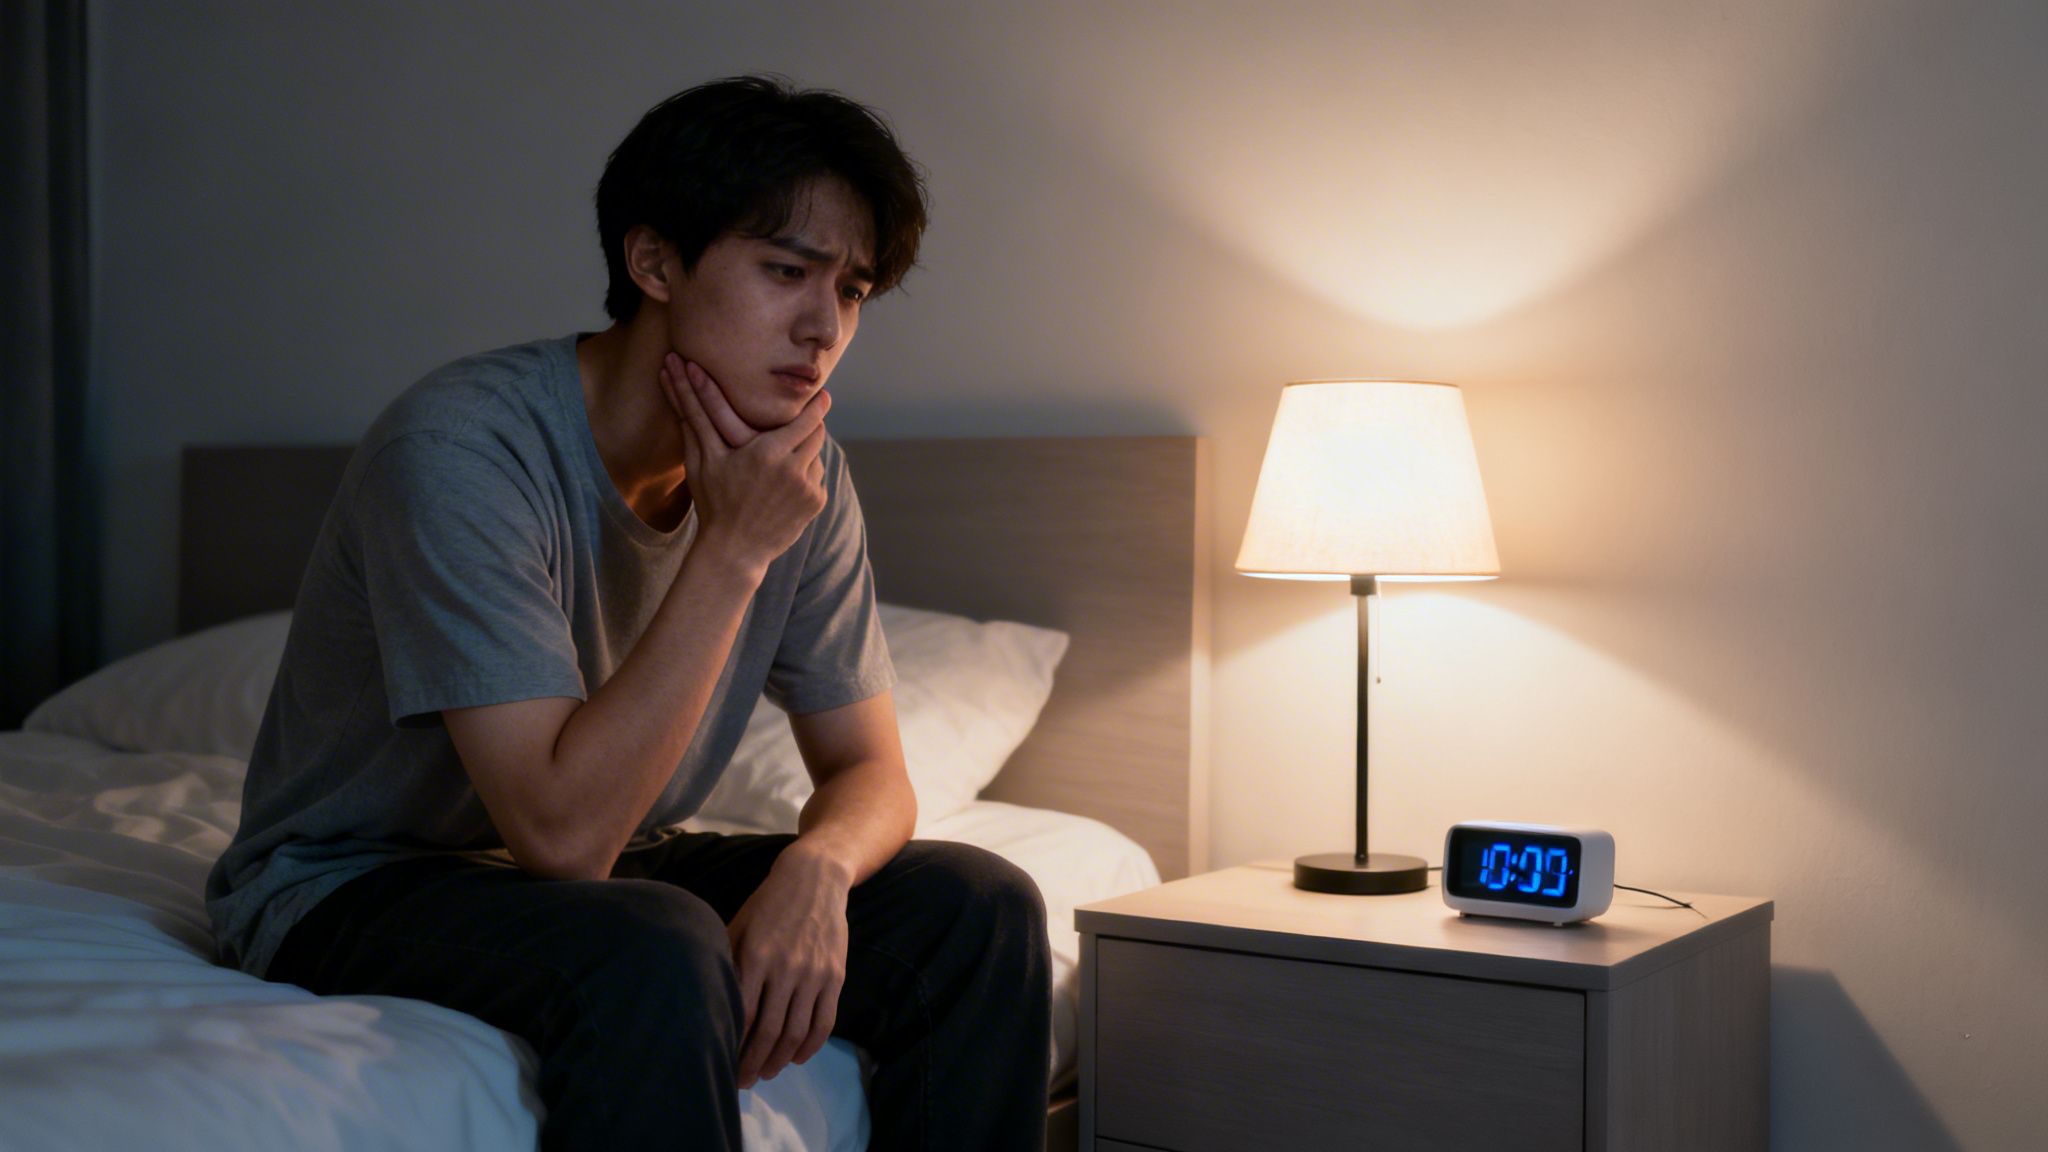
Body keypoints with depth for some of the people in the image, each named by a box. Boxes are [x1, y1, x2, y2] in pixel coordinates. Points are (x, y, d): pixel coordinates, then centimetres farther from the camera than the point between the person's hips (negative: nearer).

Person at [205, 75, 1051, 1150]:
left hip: (600, 875, 7)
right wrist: (734, 548, -29)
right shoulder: (460, 447, -27)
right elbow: (564, 829, -31)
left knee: (977, 908, -11)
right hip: (353, 889, -6)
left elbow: (868, 770, 1)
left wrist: (813, 869, -24)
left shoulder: (799, 469, -5)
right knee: (658, 953, -37)